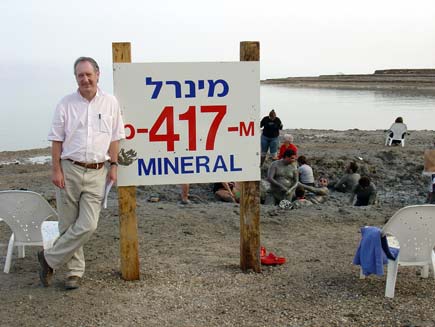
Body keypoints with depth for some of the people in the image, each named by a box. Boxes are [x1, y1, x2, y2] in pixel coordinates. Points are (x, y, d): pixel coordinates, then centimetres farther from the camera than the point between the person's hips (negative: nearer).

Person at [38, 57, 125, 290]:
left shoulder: (110, 103, 4)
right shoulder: (66, 104, 2)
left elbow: (115, 138, 9)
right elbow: (57, 139, 2)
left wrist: (113, 165, 3)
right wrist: (56, 170, -4)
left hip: (97, 172, 0)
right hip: (70, 170, 0)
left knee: (87, 225, -7)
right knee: (69, 224, 5)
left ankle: (50, 259, 9)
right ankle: (75, 271, 20)